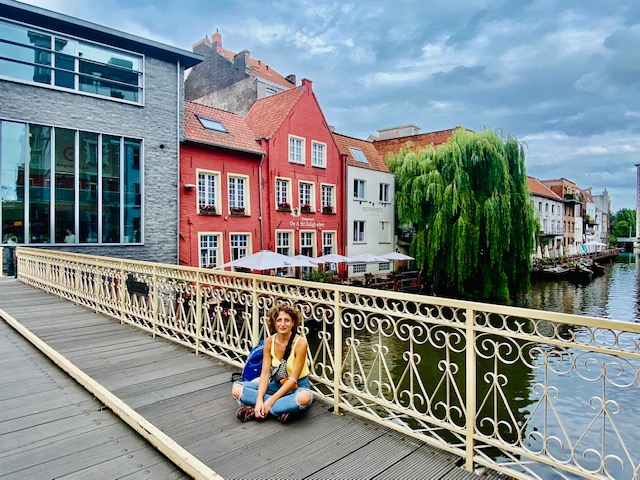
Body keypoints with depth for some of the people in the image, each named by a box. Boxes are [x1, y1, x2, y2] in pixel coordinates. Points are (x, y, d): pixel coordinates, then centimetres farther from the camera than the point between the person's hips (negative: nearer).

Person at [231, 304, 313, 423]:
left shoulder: (300, 343, -21)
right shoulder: (269, 342, -8)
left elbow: (293, 379, -20)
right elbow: (265, 373, -10)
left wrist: (270, 401, -25)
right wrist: (259, 399, -25)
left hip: (297, 386, -4)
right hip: (276, 384, 4)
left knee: (304, 397, -41)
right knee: (236, 389, -15)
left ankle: (255, 410, -26)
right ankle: (282, 408, -20)